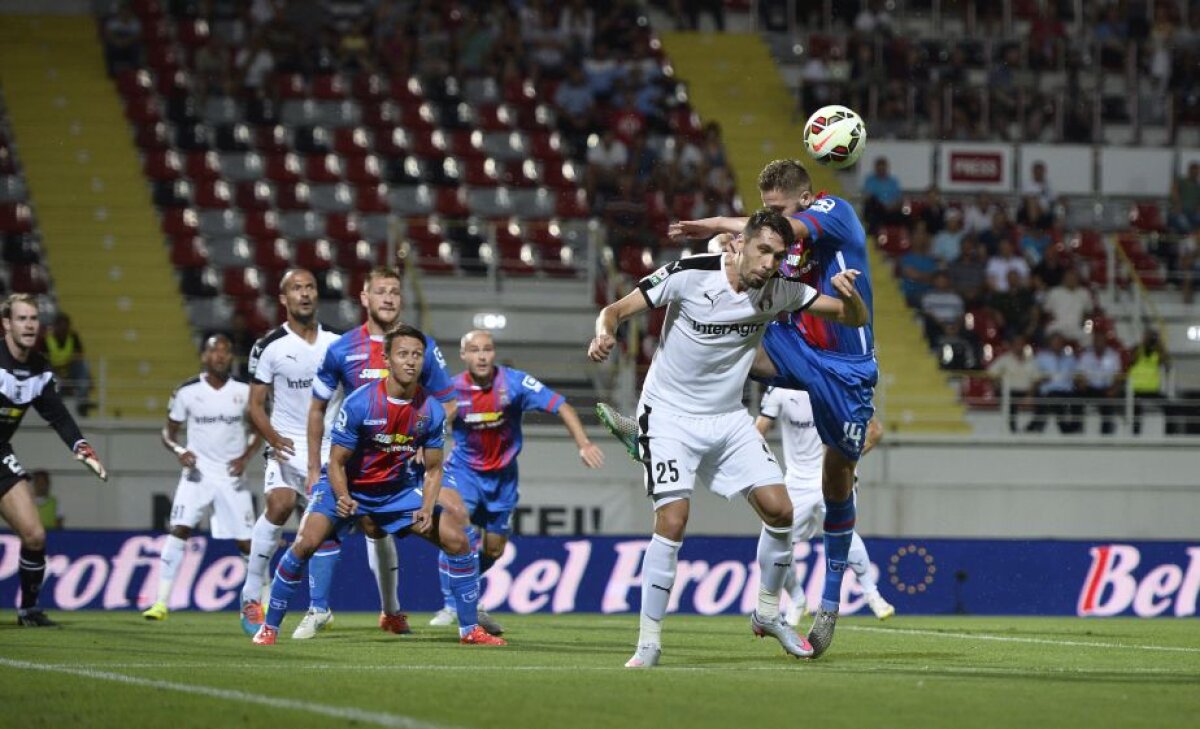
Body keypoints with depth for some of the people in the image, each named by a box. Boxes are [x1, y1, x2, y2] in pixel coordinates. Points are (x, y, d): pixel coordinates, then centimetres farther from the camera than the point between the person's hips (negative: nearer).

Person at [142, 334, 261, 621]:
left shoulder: (244, 392, 0)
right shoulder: (187, 392, -3)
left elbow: (258, 431, 11)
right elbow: (168, 432, 5)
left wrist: (245, 457, -6)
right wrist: (179, 450, -16)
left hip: (231, 476, 1)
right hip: (198, 472, -1)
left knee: (246, 541, 2)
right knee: (179, 529, -18)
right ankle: (161, 602, -17)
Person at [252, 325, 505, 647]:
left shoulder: (431, 411, -13)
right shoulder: (359, 403, -25)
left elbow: (433, 469, -2)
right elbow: (337, 462, -17)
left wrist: (427, 508, -19)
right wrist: (343, 499, -36)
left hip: (399, 488, 4)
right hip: (348, 486, -4)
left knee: (457, 539, -7)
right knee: (306, 542, -23)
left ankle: (469, 629, 8)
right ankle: (269, 627, -7)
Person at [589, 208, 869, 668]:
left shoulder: (780, 292, -7)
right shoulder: (689, 275, -19)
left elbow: (855, 319, -3)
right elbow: (617, 310, -15)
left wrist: (849, 294, -26)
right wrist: (605, 332, -38)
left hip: (728, 418, 5)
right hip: (670, 415, -5)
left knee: (779, 510, -3)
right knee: (673, 519, -19)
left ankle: (767, 613, 21)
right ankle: (648, 641, -10)